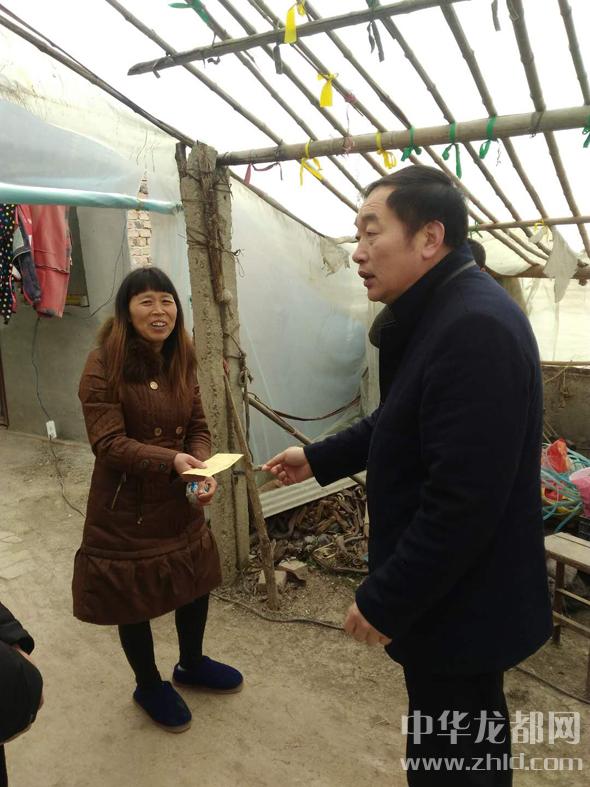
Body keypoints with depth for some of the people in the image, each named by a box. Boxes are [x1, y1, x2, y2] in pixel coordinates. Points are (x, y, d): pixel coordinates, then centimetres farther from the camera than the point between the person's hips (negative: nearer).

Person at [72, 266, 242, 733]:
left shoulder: (181, 362, 2)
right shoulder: (103, 365, -18)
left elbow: (198, 427, 1)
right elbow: (108, 443, -22)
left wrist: (202, 469, -19)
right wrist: (172, 461, -34)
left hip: (179, 503, 6)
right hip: (126, 507, -6)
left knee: (197, 583, 19)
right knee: (133, 599, 13)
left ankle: (191, 664, 48)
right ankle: (149, 686, 40)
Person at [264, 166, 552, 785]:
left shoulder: (476, 328, -28)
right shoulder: (440, 314, 6)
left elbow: (462, 501, -30)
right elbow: (399, 422, 16)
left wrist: (384, 602, -20)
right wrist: (319, 458, 13)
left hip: (459, 605, -9)